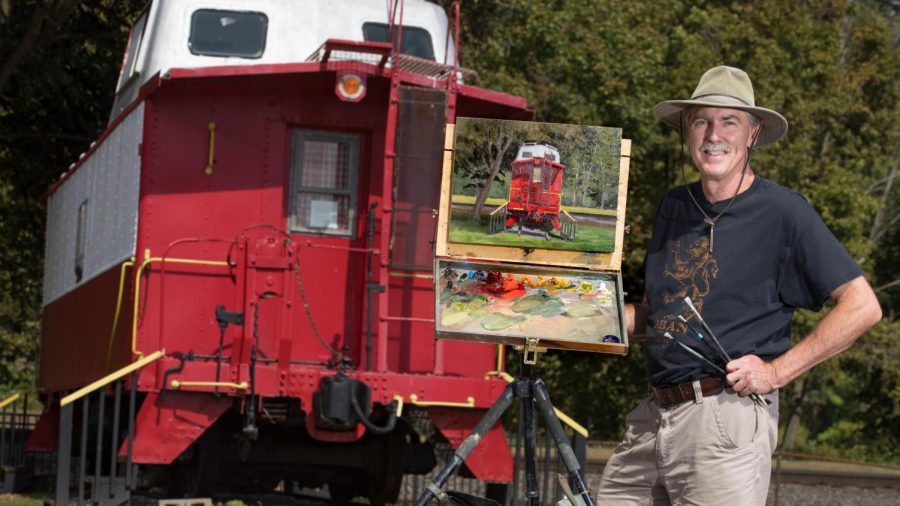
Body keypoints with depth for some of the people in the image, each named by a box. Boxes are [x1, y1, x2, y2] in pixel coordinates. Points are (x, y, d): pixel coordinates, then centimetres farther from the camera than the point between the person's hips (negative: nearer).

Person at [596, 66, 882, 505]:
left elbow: (862, 306, -7)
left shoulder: (782, 212, -4)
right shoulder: (674, 207, 16)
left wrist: (778, 370, -11)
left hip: (730, 415, -6)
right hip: (654, 415, 7)